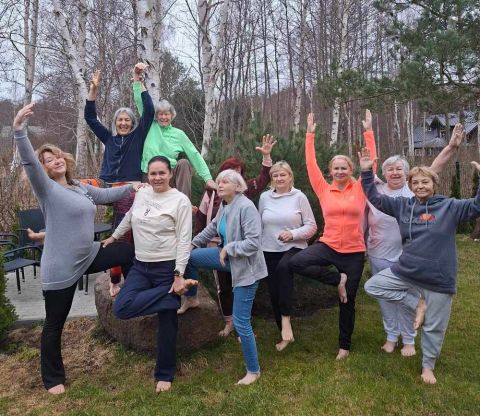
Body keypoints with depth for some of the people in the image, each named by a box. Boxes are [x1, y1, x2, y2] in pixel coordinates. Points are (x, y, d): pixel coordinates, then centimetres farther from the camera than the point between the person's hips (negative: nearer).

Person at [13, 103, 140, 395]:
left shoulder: (81, 188, 10)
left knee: (129, 251, 13)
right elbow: (29, 163, -29)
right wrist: (20, 130, -41)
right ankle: (53, 379, 27)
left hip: (87, 257, 7)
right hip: (61, 269, -7)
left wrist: (131, 187, 25)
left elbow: (106, 195, 25)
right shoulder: (47, 188, -12)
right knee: (55, 325, 6)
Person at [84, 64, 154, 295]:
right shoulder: (109, 138, 15)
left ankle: (116, 280, 11)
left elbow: (149, 111, -1)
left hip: (131, 192, -2)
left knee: (124, 237, 0)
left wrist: (138, 81, -4)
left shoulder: (137, 137, 7)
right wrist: (94, 89, 6)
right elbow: (90, 117, 14)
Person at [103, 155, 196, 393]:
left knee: (167, 322, 3)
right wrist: (114, 237, 34)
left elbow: (184, 240, -13)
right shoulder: (141, 195, 6)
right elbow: (129, 218, 26)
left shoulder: (180, 200, -10)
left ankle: (164, 375, 23)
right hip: (140, 266, 5)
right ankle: (174, 293, -3)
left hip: (167, 268, -5)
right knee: (121, 309, -15)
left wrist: (179, 275, -18)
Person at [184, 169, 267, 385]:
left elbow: (253, 243, -28)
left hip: (246, 267, -8)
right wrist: (194, 243, 22)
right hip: (228, 257, 8)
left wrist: (228, 249, -20)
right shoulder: (224, 205, 2)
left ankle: (253, 371, 18)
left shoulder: (246, 207, -25)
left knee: (241, 322, -2)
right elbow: (213, 227, 20)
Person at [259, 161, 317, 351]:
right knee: (274, 293, 6)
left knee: (283, 268, -37)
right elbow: (260, 225, 14)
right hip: (269, 251, 4)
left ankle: (286, 318, -25)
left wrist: (293, 234, -18)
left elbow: (311, 226, -3)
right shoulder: (264, 197, 4)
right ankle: (285, 334, 25)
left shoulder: (299, 197, -4)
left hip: (294, 248, -4)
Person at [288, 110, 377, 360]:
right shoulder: (324, 190, 0)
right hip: (328, 246, 1)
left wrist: (368, 131, -7)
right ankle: (337, 279, -6)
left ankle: (344, 345, 32)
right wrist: (310, 135, -2)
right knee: (295, 262, -26)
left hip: (354, 252, 0)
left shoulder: (360, 188, -1)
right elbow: (311, 164, -2)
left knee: (347, 302, 11)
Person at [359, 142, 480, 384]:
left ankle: (428, 366, 36)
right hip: (406, 273, 3)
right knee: (372, 286, 1)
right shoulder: (403, 206, 2)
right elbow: (375, 199, 5)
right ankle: (417, 304, 7)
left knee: (434, 327, 10)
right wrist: (366, 172, -4)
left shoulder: (449, 207, -6)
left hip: (439, 280, -3)